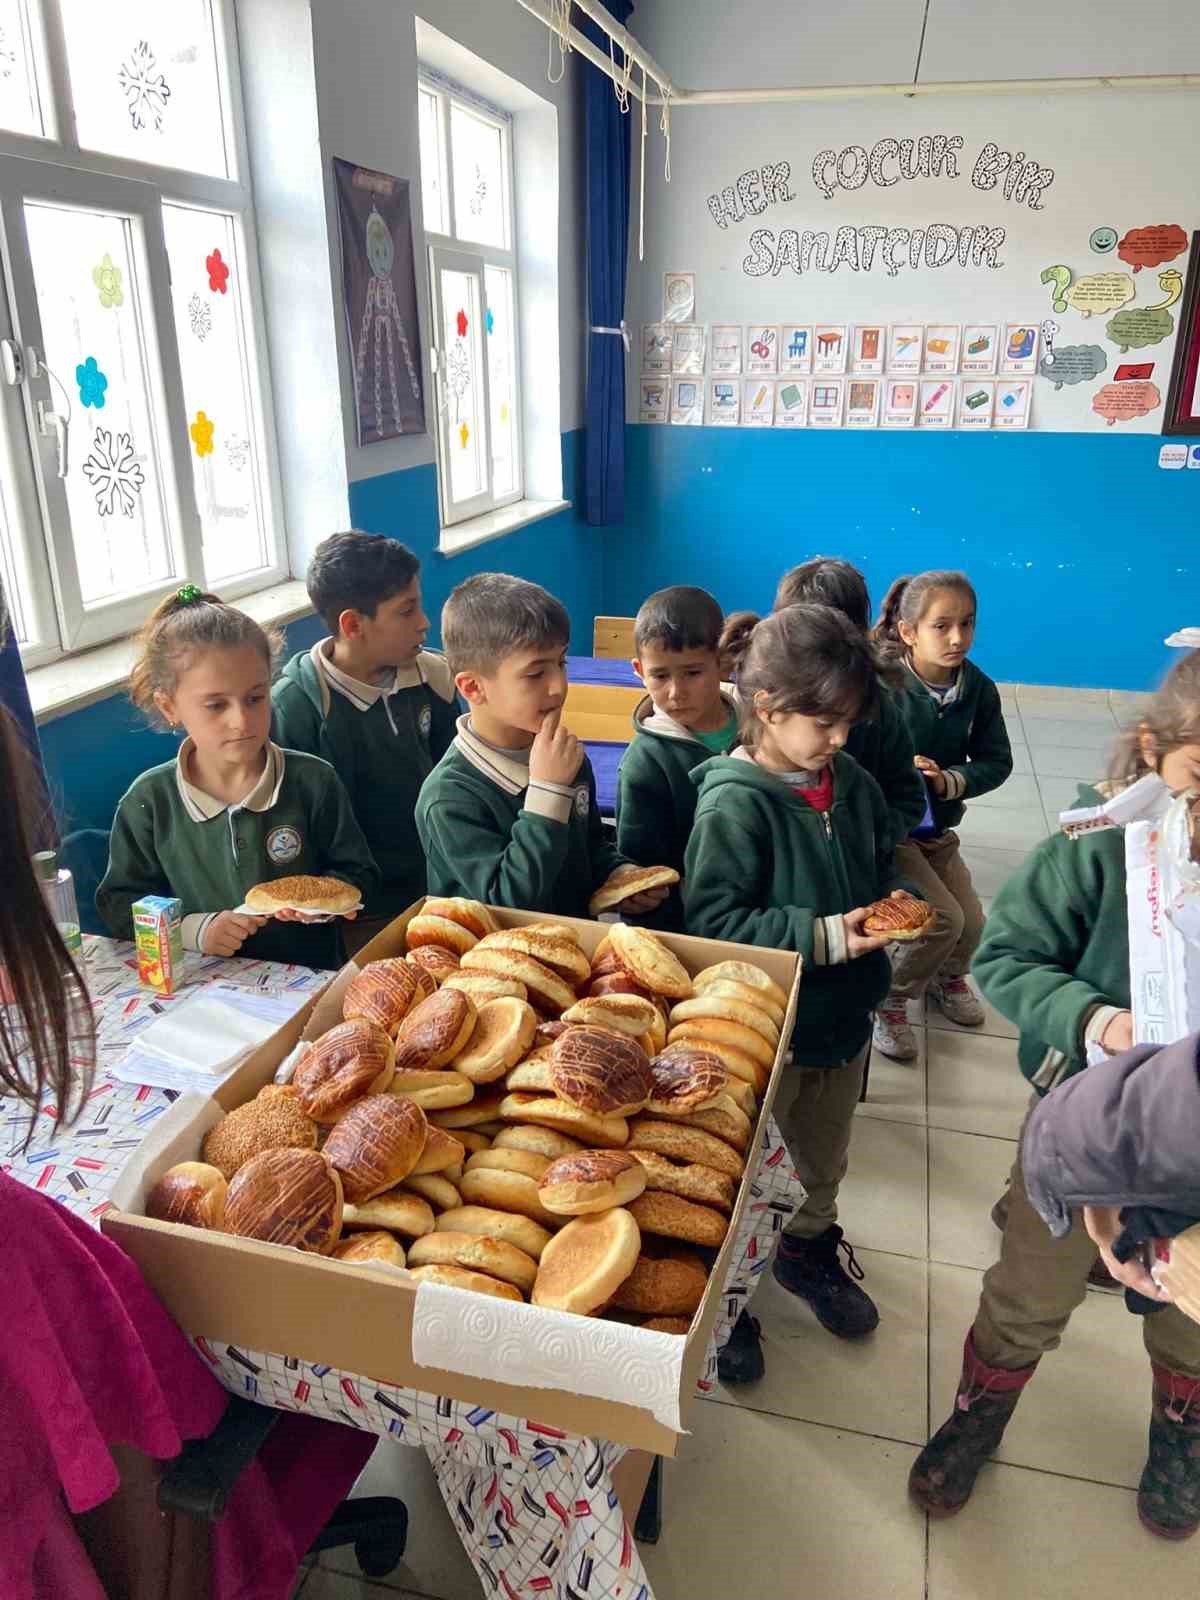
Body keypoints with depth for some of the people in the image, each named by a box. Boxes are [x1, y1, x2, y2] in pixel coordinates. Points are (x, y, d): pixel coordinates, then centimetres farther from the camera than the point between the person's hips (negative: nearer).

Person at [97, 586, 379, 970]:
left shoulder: (313, 781, -2)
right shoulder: (148, 801, -1)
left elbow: (358, 874, 8)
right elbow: (118, 903, 7)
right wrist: (194, 929, -8)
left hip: (311, 977, -2)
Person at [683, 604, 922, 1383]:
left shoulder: (854, 785, -3)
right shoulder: (734, 804, -23)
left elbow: (882, 870, 13)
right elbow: (711, 923, -26)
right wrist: (822, 937, -29)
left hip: (843, 1018, 6)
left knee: (826, 1160, 28)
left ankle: (810, 1248, 56)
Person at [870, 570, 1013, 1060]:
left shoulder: (979, 689, -7)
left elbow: (997, 761, -2)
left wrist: (948, 781, -18)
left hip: (937, 826, 6)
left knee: (971, 923, 5)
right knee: (944, 918, -15)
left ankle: (947, 976, 42)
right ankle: (889, 1001, 12)